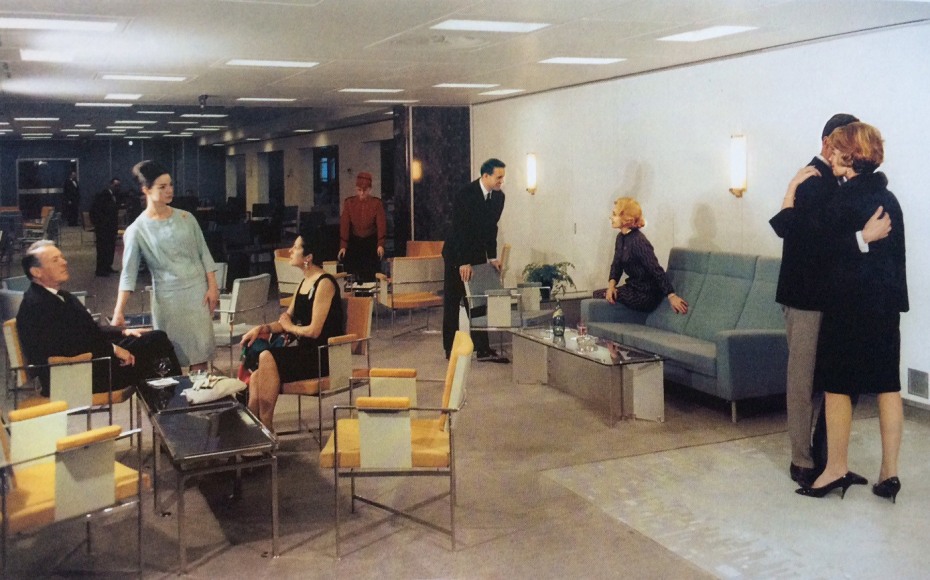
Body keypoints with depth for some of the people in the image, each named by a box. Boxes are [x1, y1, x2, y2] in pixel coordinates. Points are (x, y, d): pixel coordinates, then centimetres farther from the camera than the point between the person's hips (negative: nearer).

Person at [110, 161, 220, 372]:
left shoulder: (186, 218, 4)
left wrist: (212, 287, -1)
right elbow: (129, 273, -5)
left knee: (199, 353, 2)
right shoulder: (137, 230, -4)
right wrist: (118, 312, -13)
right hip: (167, 298, -2)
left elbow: (204, 254, 8)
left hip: (198, 291, 2)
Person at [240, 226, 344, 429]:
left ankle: (265, 427, -17)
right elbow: (286, 320, 18)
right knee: (256, 378, -12)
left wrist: (290, 327, -1)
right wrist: (261, 329, 0)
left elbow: (314, 330, -19)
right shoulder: (304, 282, 15)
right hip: (306, 353, 8)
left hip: (324, 357, -8)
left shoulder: (324, 284, -14)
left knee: (267, 357, -25)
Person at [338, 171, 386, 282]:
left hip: (371, 242, -1)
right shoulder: (349, 203, -3)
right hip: (354, 241, 1)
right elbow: (344, 224, -6)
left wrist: (380, 244, -20)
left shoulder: (377, 203, -5)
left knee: (370, 275, 0)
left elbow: (381, 224, -9)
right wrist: (343, 245, -13)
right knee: (352, 274, -1)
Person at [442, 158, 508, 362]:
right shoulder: (465, 195, -21)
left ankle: (483, 349, 7)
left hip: (478, 254, 6)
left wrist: (492, 257, 0)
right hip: (457, 254, -6)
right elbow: (459, 229, -22)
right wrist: (463, 262, -23)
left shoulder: (498, 196, -1)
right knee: (452, 302, 2)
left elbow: (491, 228, 6)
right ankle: (451, 349, 11)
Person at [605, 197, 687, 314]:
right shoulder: (621, 238, 4)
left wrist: (671, 296, -31)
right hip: (633, 287, 8)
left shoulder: (638, 241, -24)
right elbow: (616, 265, 7)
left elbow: (656, 270, -27)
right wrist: (611, 285, -12)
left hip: (646, 296, -8)